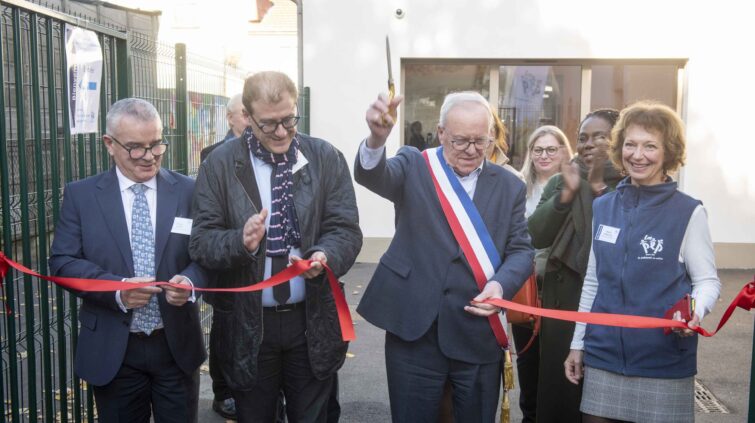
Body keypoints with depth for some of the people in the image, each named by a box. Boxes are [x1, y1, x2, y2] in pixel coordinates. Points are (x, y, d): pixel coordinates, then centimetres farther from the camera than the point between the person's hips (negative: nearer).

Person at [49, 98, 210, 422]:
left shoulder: (189, 191, 1)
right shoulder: (80, 195, 0)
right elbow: (63, 262, -4)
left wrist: (190, 281, -21)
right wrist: (116, 289, -20)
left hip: (177, 346, 1)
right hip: (111, 351, 0)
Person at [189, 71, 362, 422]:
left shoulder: (326, 158, -1)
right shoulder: (219, 165, -4)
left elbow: (346, 229, -4)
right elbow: (201, 240, -6)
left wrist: (324, 256, -26)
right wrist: (241, 241, -28)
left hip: (313, 321, 1)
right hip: (248, 324, 0)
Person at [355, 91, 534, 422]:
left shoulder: (509, 186, 7)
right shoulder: (414, 166, 1)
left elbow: (520, 249, 6)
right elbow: (371, 175, -19)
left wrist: (501, 284, -16)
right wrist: (378, 137, -42)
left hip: (479, 337, 2)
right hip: (414, 331, -2)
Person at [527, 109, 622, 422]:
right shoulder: (560, 182, 9)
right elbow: (536, 236, -3)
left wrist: (600, 188, -17)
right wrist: (567, 193, -13)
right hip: (564, 301, 3)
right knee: (559, 390, 9)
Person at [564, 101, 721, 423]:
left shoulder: (689, 212, -5)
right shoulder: (602, 208, 7)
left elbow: (707, 280, -1)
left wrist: (696, 310, -23)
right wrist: (577, 343, 12)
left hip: (665, 361, -3)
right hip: (602, 356, 4)